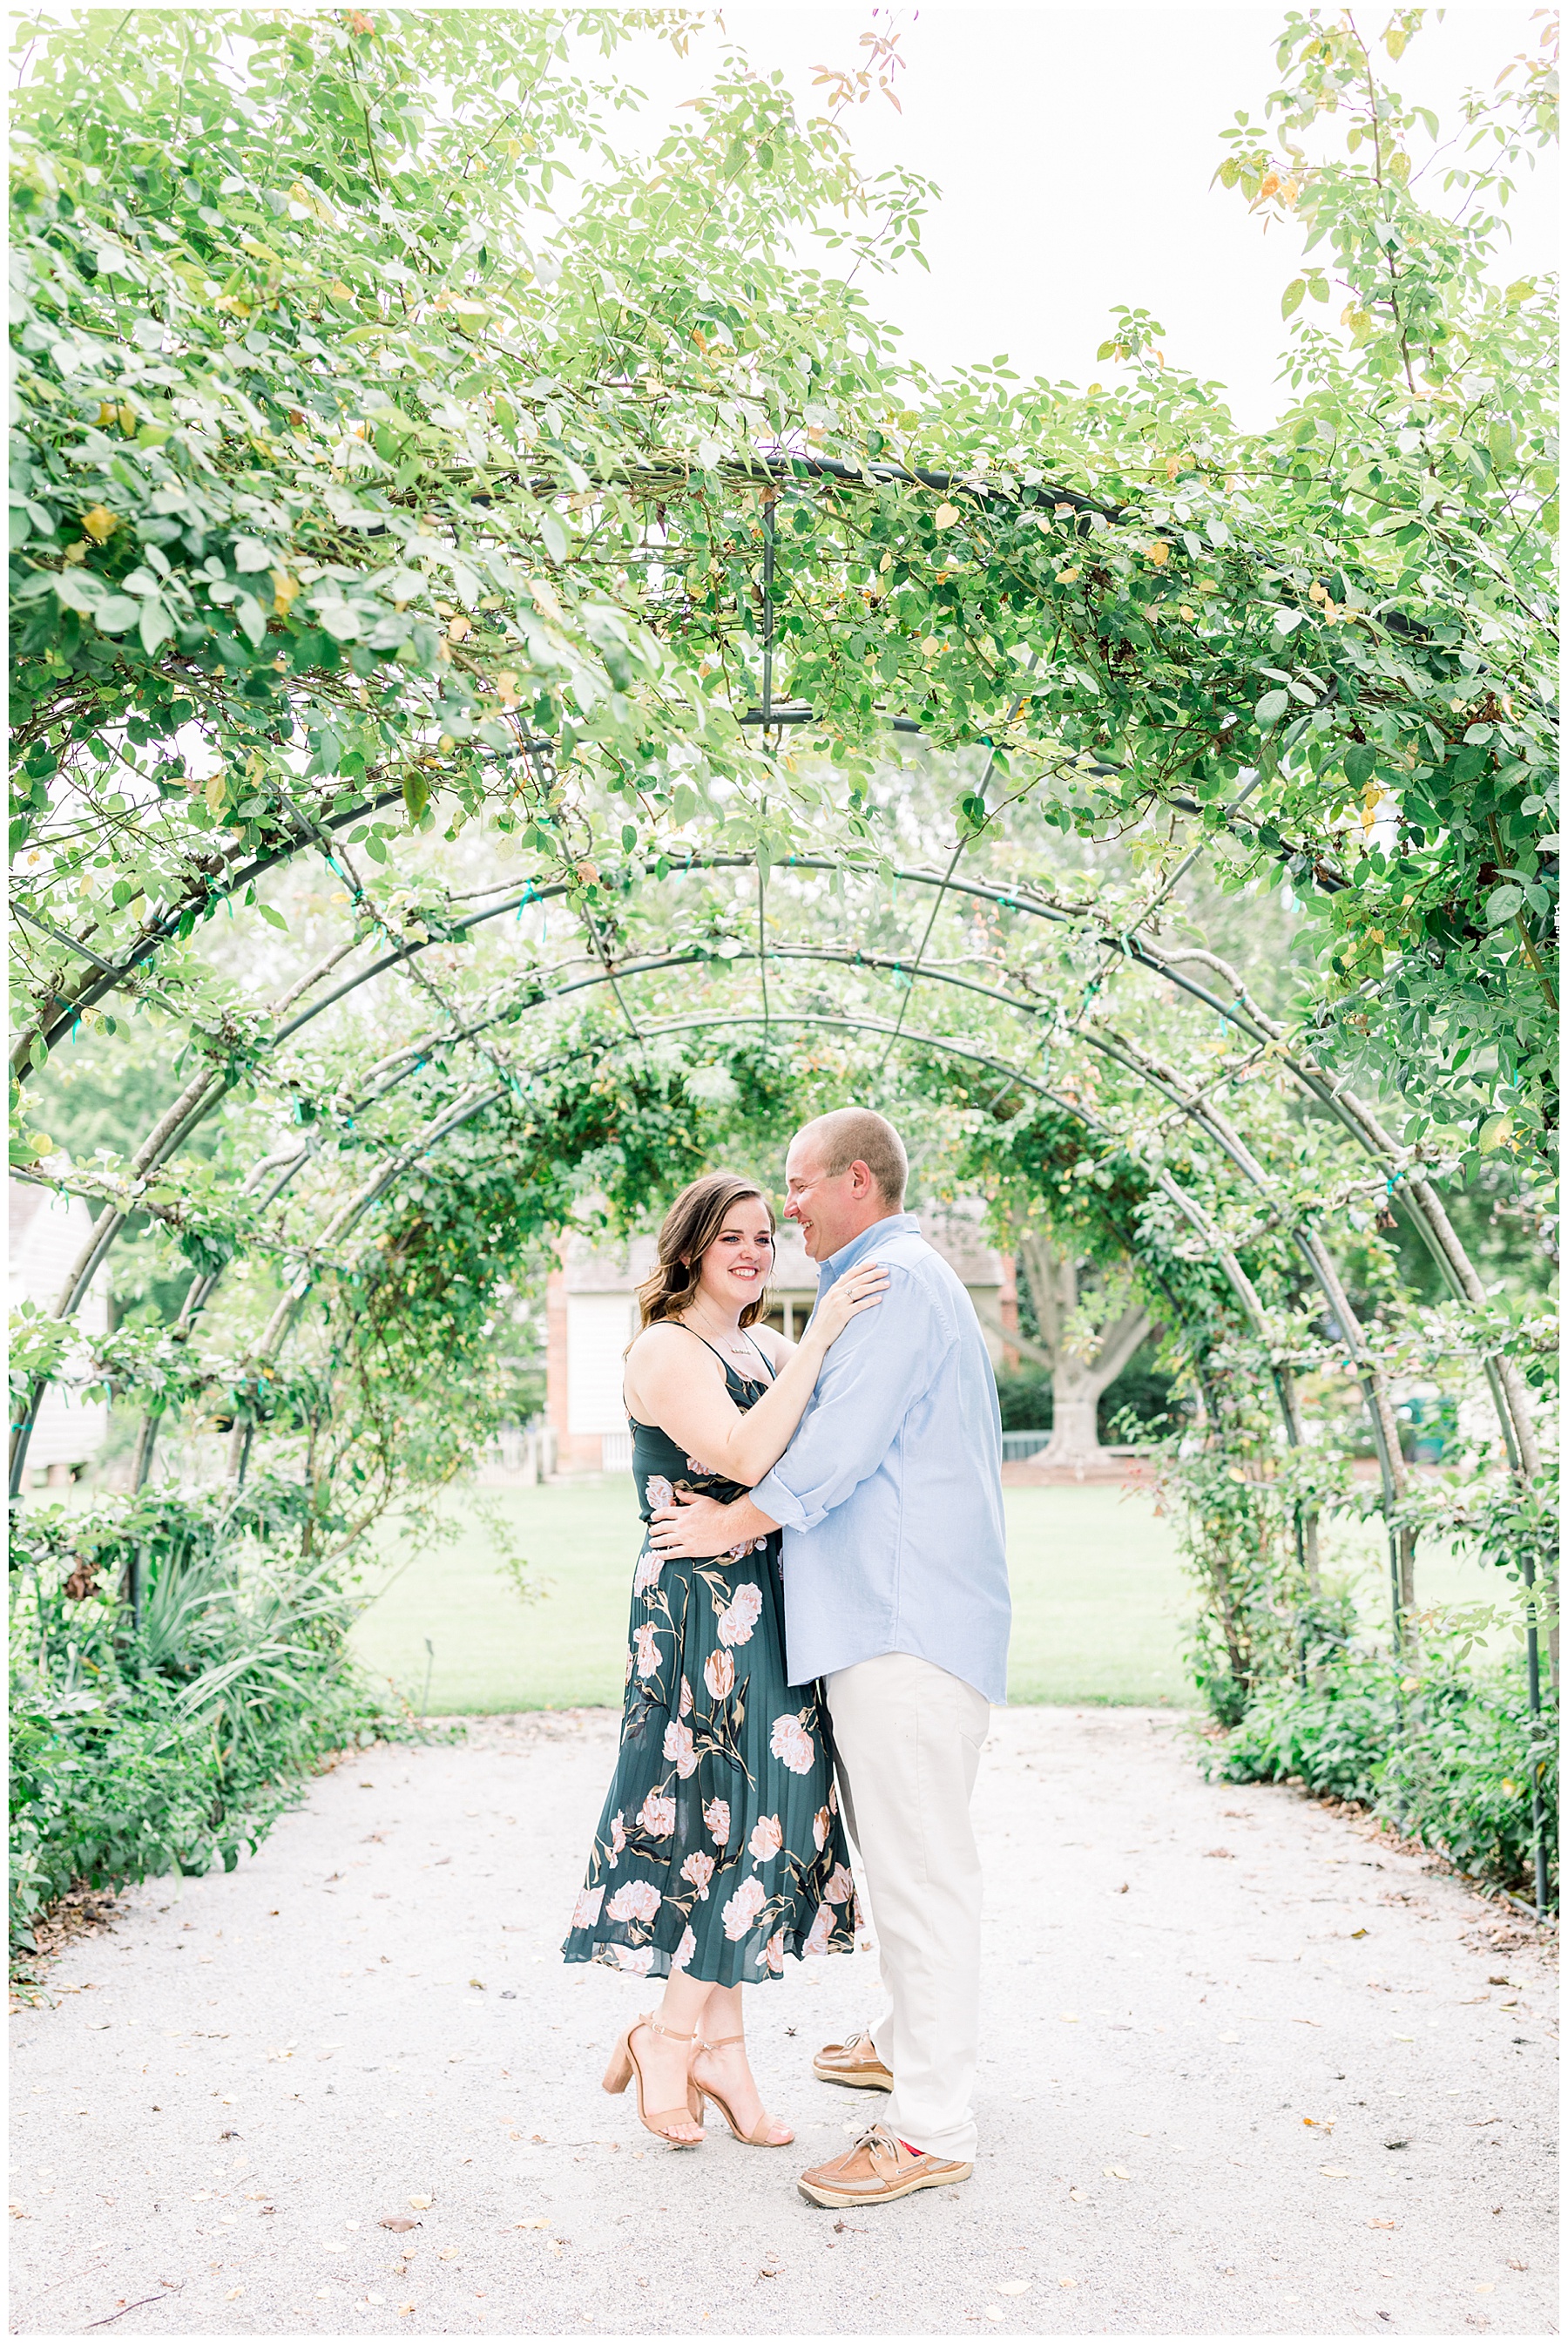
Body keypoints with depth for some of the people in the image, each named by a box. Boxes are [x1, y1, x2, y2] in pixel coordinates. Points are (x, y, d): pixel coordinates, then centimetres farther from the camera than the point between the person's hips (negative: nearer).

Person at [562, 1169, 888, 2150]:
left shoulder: (770, 1348, 16)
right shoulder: (666, 1350, -9)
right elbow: (741, 1457, -24)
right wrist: (821, 1337, -23)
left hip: (767, 1611, 8)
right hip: (701, 1614, -8)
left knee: (749, 1817, 9)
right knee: (743, 1818, -6)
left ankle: (716, 2046, 20)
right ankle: (672, 2040, 13)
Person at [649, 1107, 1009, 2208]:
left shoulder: (896, 1281, -13)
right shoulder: (902, 1281, 21)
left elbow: (837, 1450, -17)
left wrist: (734, 1523, -4)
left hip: (908, 1623, -11)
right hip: (889, 1615, 11)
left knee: (920, 1865, -6)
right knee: (896, 1849, 21)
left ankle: (932, 2128, 0)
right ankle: (908, 2041, 36)